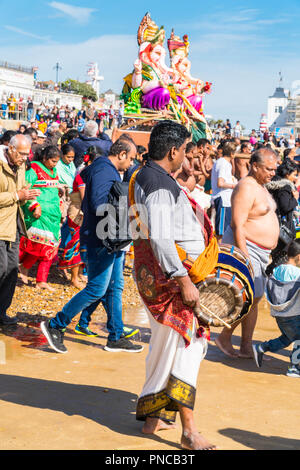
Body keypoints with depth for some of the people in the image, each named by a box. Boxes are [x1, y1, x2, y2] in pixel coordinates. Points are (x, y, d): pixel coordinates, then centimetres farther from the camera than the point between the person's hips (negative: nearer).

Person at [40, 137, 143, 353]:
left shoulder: (110, 171, 18)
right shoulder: (103, 171, -15)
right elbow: (99, 204, -27)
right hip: (101, 240, -11)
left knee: (115, 287, 11)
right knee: (97, 289, -6)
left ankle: (116, 337, 17)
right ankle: (56, 325, 5)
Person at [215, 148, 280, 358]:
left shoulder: (261, 186, 16)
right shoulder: (246, 188, -16)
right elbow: (238, 226, -22)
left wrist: (268, 251, 23)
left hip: (261, 251, 10)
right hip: (244, 247, -10)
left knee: (254, 299, 9)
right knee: (249, 297, -12)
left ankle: (246, 347, 15)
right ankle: (224, 338, 5)